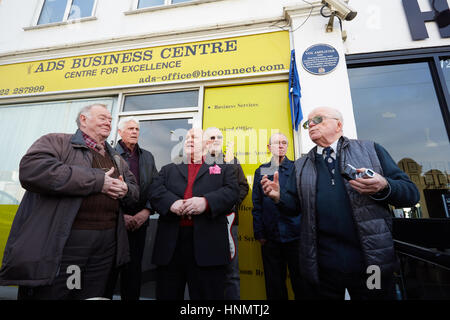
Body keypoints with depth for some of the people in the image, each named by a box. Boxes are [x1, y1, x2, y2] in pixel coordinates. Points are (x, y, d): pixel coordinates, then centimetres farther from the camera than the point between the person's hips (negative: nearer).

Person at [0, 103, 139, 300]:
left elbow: (135, 189, 20)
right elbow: (32, 170, -20)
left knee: (92, 296, 18)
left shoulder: (117, 159, 16)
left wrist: (125, 191, -6)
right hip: (59, 244, -5)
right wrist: (98, 181, -19)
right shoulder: (57, 141, -1)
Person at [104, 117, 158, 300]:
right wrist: (119, 215, -10)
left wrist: (146, 212, -5)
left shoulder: (148, 157, 12)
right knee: (109, 270, 8)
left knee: (134, 270, 12)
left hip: (139, 223, 3)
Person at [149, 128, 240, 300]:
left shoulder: (222, 169, 13)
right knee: (167, 294, 14)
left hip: (208, 242, -2)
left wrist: (206, 201, -19)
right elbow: (155, 191, 4)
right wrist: (171, 202, -17)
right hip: (170, 242, 3)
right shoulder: (168, 169, 19)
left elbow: (232, 192, -2)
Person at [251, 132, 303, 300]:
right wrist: (259, 233, 1)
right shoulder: (261, 171, 6)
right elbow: (257, 204, 5)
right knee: (274, 283, 15)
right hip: (270, 237, 1)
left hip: (295, 234, -1)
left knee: (300, 279, 12)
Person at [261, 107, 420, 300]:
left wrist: (383, 187, -19)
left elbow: (411, 193, 2)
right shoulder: (301, 165, 9)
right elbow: (296, 204, 8)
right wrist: (279, 196, -13)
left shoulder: (371, 150, 4)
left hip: (371, 261, -1)